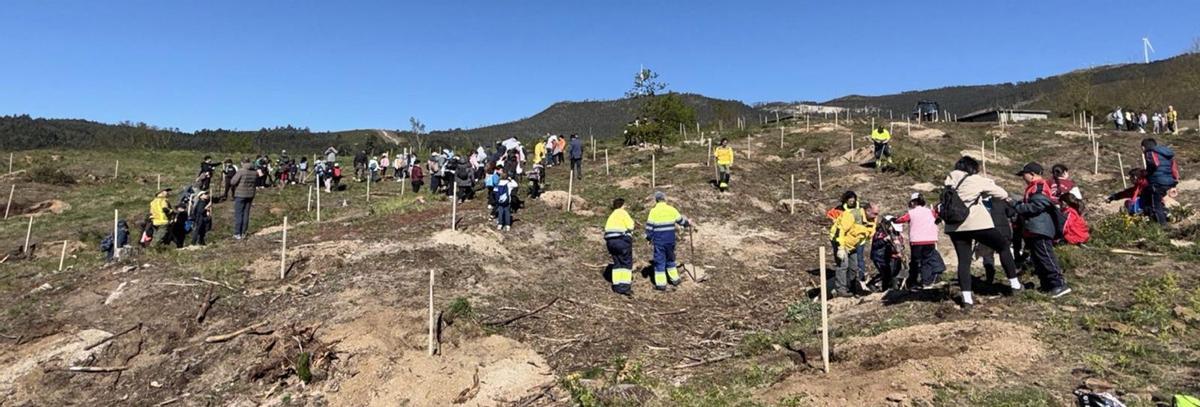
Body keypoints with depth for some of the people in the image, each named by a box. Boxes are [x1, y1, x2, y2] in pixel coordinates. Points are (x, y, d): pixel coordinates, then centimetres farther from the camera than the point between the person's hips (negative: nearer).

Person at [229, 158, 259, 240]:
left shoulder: (241, 172, -15)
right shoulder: (255, 173, 1)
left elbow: (233, 182, -13)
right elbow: (256, 182, 12)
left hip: (240, 195, -5)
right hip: (250, 195, 5)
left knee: (238, 214, 1)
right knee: (246, 214, 11)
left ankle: (237, 234, 2)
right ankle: (243, 233, 15)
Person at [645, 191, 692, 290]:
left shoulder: (653, 211, -7)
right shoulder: (672, 210, 1)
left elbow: (649, 226, -6)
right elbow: (680, 220, 12)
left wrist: (649, 238, 6)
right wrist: (688, 223, 33)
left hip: (658, 240, -3)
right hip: (670, 239, 3)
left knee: (659, 261, 3)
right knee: (670, 258, 21)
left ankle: (661, 284, 3)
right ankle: (674, 279, 30)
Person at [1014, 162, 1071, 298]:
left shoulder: (1039, 187, -14)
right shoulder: (1034, 187, 19)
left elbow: (1037, 206, -23)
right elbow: (1027, 203, 20)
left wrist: (1018, 207, -16)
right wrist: (1015, 203, 7)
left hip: (1040, 230, -11)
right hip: (1034, 230, 11)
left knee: (1046, 258, -11)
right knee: (1037, 259, 15)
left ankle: (1059, 285, -10)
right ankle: (1046, 284, 21)